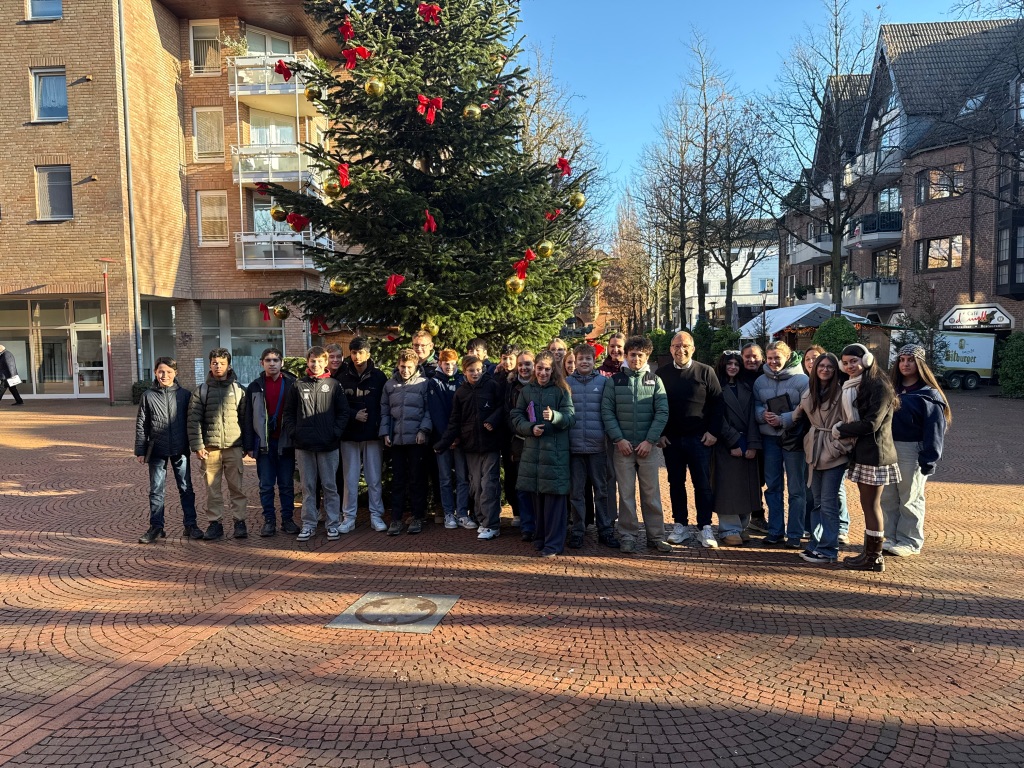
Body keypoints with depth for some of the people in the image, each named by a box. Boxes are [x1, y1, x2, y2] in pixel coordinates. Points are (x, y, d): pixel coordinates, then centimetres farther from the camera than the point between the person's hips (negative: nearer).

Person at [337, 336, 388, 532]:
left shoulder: (379, 376, 0)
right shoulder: (342, 377, 3)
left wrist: (382, 428, -7)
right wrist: (354, 415, -11)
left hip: (373, 434, -1)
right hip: (349, 435, 1)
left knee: (374, 478, 5)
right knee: (349, 479, 6)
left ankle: (376, 515, 15)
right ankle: (348, 517, 15)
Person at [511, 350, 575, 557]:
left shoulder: (561, 391, 0)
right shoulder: (526, 391, 10)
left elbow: (570, 417, -7)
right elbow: (516, 417, 9)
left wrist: (554, 416, -26)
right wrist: (530, 428, -9)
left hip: (556, 450, -3)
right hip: (532, 449, 3)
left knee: (554, 497, -4)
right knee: (537, 496, 9)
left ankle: (553, 544, 3)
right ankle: (540, 538, 22)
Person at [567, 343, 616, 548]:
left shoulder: (604, 381, 5)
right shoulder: (567, 383, 7)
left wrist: (611, 436, -1)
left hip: (598, 445, 0)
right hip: (574, 445, 0)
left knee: (601, 490, 7)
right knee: (576, 491, 6)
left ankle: (605, 530, 17)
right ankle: (577, 531, 16)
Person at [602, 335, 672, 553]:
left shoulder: (655, 380, 5)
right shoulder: (615, 380, 5)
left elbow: (662, 412, 0)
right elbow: (607, 411, 1)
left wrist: (650, 441, -9)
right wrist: (619, 439, -9)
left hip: (648, 446, 0)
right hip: (623, 446, 0)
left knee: (651, 493, 6)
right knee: (626, 493, 4)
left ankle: (656, 536, 16)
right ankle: (627, 537, 13)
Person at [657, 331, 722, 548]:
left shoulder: (706, 372, 1)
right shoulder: (662, 374, 5)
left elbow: (717, 403, 0)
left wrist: (713, 431, -7)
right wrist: (660, 433, 0)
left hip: (699, 438, -2)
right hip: (671, 439, 2)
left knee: (702, 483, 1)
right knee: (676, 483, 8)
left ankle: (705, 528, 9)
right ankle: (680, 525, 18)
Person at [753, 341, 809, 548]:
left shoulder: (801, 379, -7)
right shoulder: (760, 381, 7)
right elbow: (756, 405, 10)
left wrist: (784, 420, -20)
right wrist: (763, 415, -12)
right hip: (770, 438, 4)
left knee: (796, 489, 4)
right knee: (773, 486, 11)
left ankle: (794, 534, 13)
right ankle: (775, 531, 21)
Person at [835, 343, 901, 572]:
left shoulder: (879, 386, -13)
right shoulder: (854, 387, 16)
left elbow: (871, 424, -18)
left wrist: (840, 430, -8)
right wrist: (843, 428, -3)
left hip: (874, 454, -9)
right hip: (862, 452, 9)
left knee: (871, 504, -3)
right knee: (868, 504, 12)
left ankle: (874, 558, 6)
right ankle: (870, 552, 19)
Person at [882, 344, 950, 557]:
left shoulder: (929, 394, -7)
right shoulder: (892, 389, 12)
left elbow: (934, 429, -11)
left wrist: (929, 460, -16)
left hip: (912, 452, -6)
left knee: (910, 500, 3)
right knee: (887, 498, 10)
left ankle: (909, 542, 13)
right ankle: (890, 537, 21)